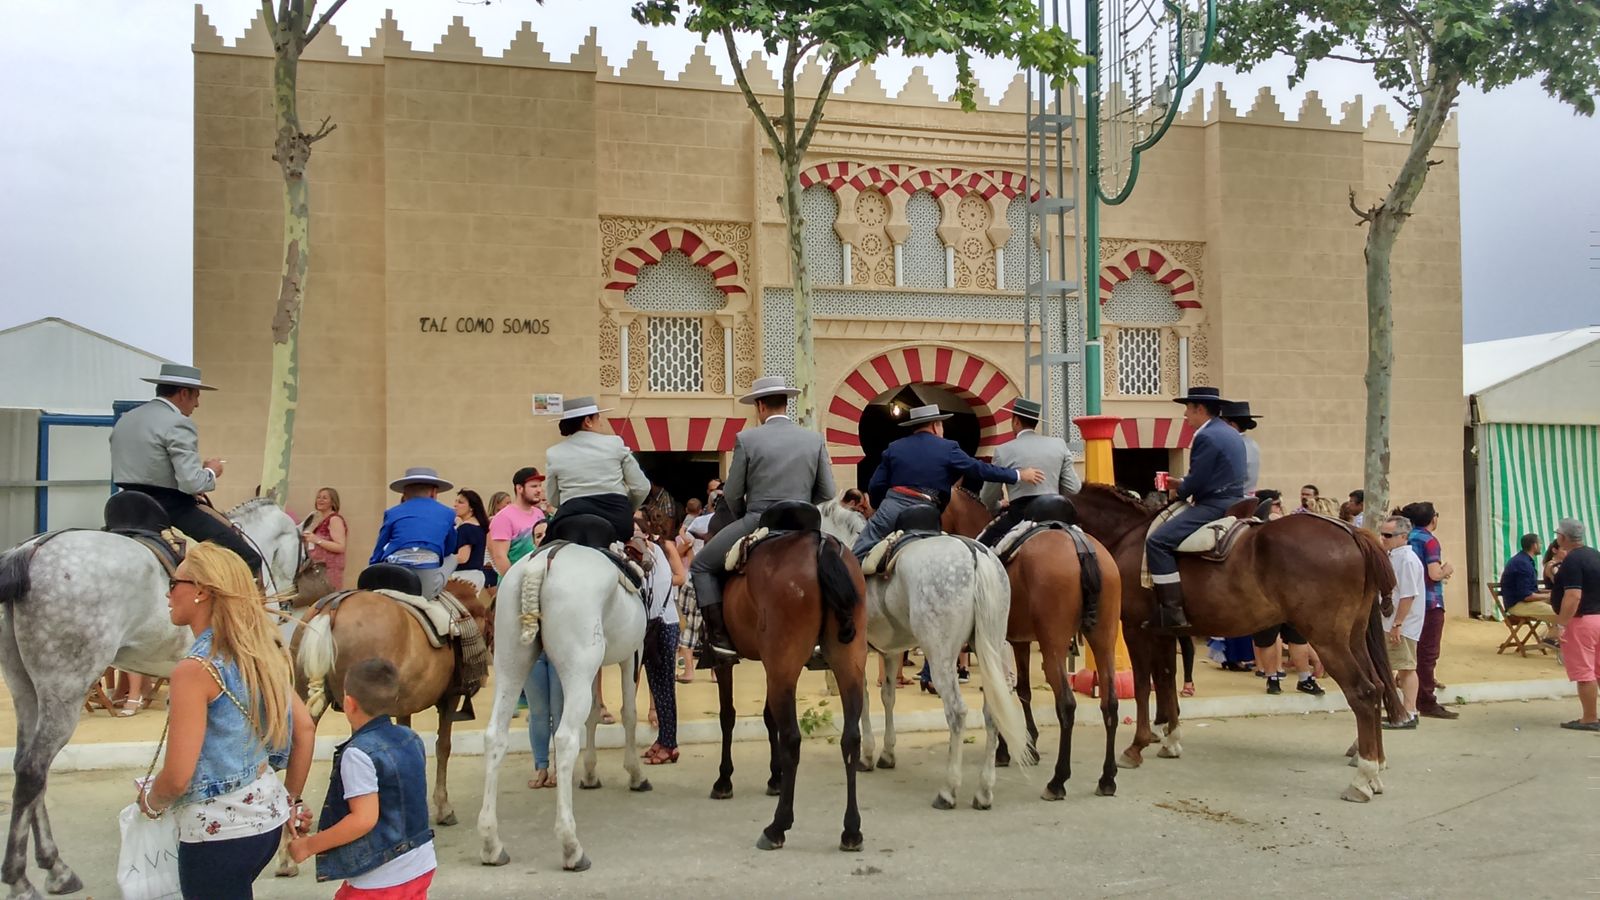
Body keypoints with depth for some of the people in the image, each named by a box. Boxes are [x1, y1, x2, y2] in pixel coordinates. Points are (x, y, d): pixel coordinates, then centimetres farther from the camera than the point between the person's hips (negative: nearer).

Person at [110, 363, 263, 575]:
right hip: (172, 510, -9)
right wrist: (211, 472, 0)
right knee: (248, 558, -7)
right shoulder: (178, 424, -14)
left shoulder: (124, 420, 13)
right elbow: (192, 483, -21)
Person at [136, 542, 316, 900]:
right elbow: (305, 730, 8)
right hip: (269, 817, 7)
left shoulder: (195, 669, -19)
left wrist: (150, 801, 2)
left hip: (218, 831, -7)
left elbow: (177, 777, -19)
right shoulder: (263, 654, 3)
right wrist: (291, 799, 17)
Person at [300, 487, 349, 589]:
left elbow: (341, 547, -18)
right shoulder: (320, 520, 18)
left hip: (330, 569, -9)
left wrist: (317, 540, -19)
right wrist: (308, 539, 12)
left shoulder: (335, 519, -8)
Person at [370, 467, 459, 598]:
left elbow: (377, 557, 18)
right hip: (427, 583, -2)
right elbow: (449, 550, 33)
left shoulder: (392, 513, 15)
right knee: (451, 558, 28)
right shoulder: (447, 514, 16)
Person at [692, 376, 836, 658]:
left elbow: (732, 494, 0)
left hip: (757, 524, -4)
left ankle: (720, 637, 3)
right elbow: (826, 494, 6)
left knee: (701, 566, 15)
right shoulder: (815, 440, 5)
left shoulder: (746, 439, -5)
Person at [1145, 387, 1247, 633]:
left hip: (1213, 506, -11)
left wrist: (1179, 491, 4)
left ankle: (1172, 614, -24)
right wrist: (1183, 484, 18)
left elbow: (1195, 483, -17)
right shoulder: (1232, 434, 17)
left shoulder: (1206, 437, -15)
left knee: (1157, 542, -18)